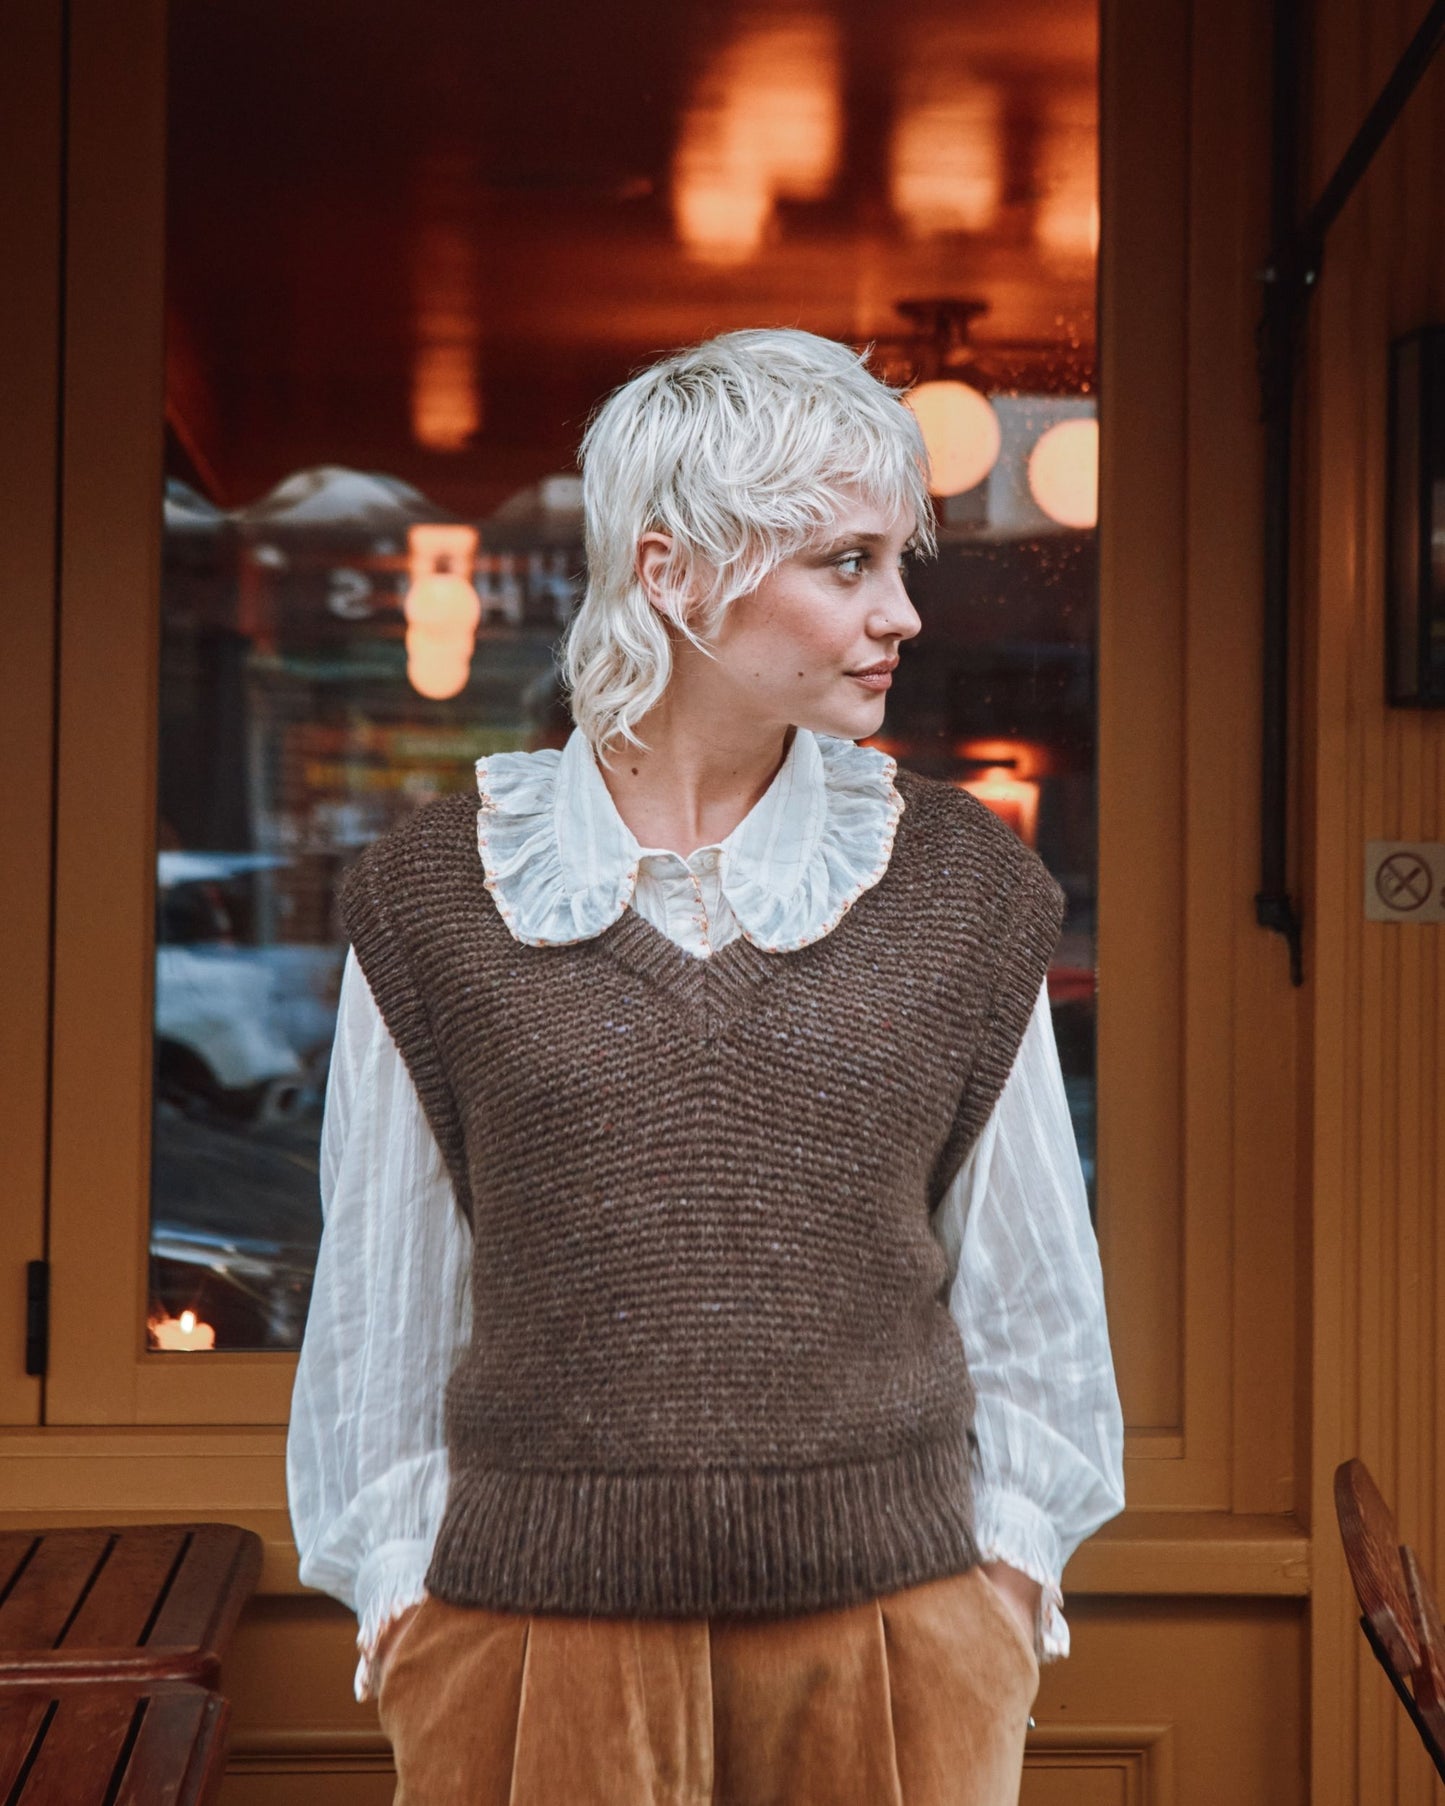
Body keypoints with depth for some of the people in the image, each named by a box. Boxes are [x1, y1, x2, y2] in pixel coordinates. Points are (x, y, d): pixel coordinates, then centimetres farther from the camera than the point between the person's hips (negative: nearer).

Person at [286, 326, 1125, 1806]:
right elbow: (383, 1280, 7)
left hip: (896, 1627, 1)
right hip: (540, 1623, -1)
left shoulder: (961, 890, 3)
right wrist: (395, 1567, 7)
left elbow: (1023, 1263, 10)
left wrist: (1013, 1542, 8)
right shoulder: (437, 901, 0)